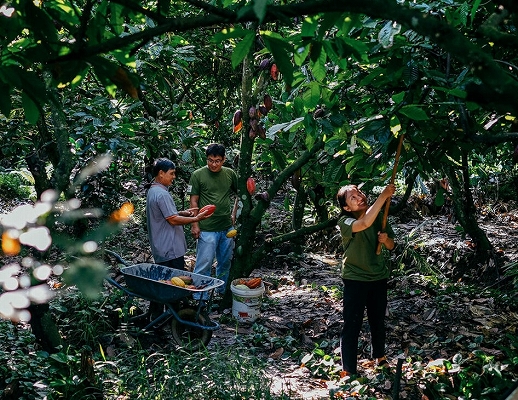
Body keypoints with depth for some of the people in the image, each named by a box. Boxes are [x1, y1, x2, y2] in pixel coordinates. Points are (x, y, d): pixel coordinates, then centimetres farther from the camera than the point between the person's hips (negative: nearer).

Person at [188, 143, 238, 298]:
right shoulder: (198, 175, -7)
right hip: (207, 229, -4)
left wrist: (234, 213, 9)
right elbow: (194, 201, -5)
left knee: (225, 262, 15)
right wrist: (195, 225, -8)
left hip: (227, 227, 4)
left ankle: (222, 291, 32)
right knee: (204, 264, -4)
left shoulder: (230, 174, 4)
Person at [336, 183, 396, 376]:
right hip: (355, 280, -5)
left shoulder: (379, 217, -3)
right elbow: (365, 223, -43)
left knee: (378, 321, 21)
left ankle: (380, 357, 43)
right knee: (352, 325, -4)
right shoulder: (345, 222, -20)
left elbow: (391, 246, 8)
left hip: (379, 277, 5)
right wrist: (384, 196, -41)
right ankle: (348, 370, 6)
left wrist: (386, 239, -16)